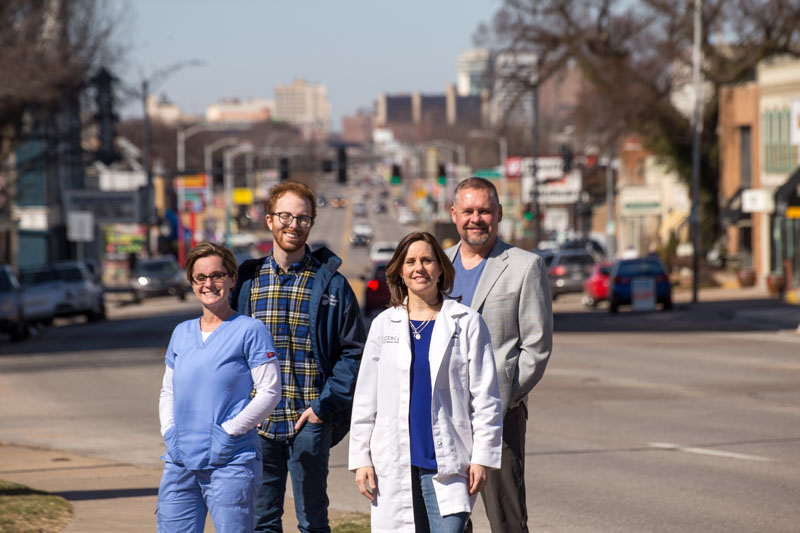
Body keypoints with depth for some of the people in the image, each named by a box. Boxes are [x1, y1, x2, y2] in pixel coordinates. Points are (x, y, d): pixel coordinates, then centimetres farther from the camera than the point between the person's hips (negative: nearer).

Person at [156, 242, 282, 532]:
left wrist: (229, 432, -12)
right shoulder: (181, 333, 15)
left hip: (230, 462, -5)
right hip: (180, 462, 5)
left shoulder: (250, 331, -2)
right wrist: (169, 431, 5)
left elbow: (269, 391, -7)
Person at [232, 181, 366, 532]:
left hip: (310, 421, -3)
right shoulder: (249, 280, 9)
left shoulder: (331, 284, 1)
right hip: (258, 423, 3)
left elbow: (354, 351, 0)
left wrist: (326, 404, -9)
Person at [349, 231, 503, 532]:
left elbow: (485, 397, 2)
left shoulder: (467, 323, 3)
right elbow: (365, 398, 11)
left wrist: (482, 457, -4)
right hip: (394, 464, 2)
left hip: (448, 461, -2)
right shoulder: (384, 325, 10)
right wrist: (361, 459, 5)